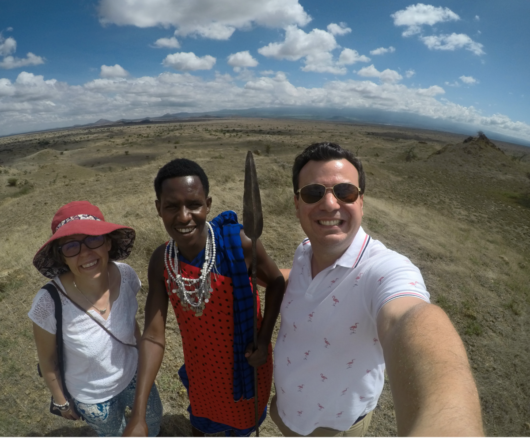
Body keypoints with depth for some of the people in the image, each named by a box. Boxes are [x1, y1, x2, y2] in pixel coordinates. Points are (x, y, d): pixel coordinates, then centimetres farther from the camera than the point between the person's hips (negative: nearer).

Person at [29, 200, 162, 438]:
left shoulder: (126, 275, -25)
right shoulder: (50, 303, -34)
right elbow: (47, 361, -15)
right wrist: (61, 401, 0)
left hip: (134, 374, 3)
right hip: (92, 398, -3)